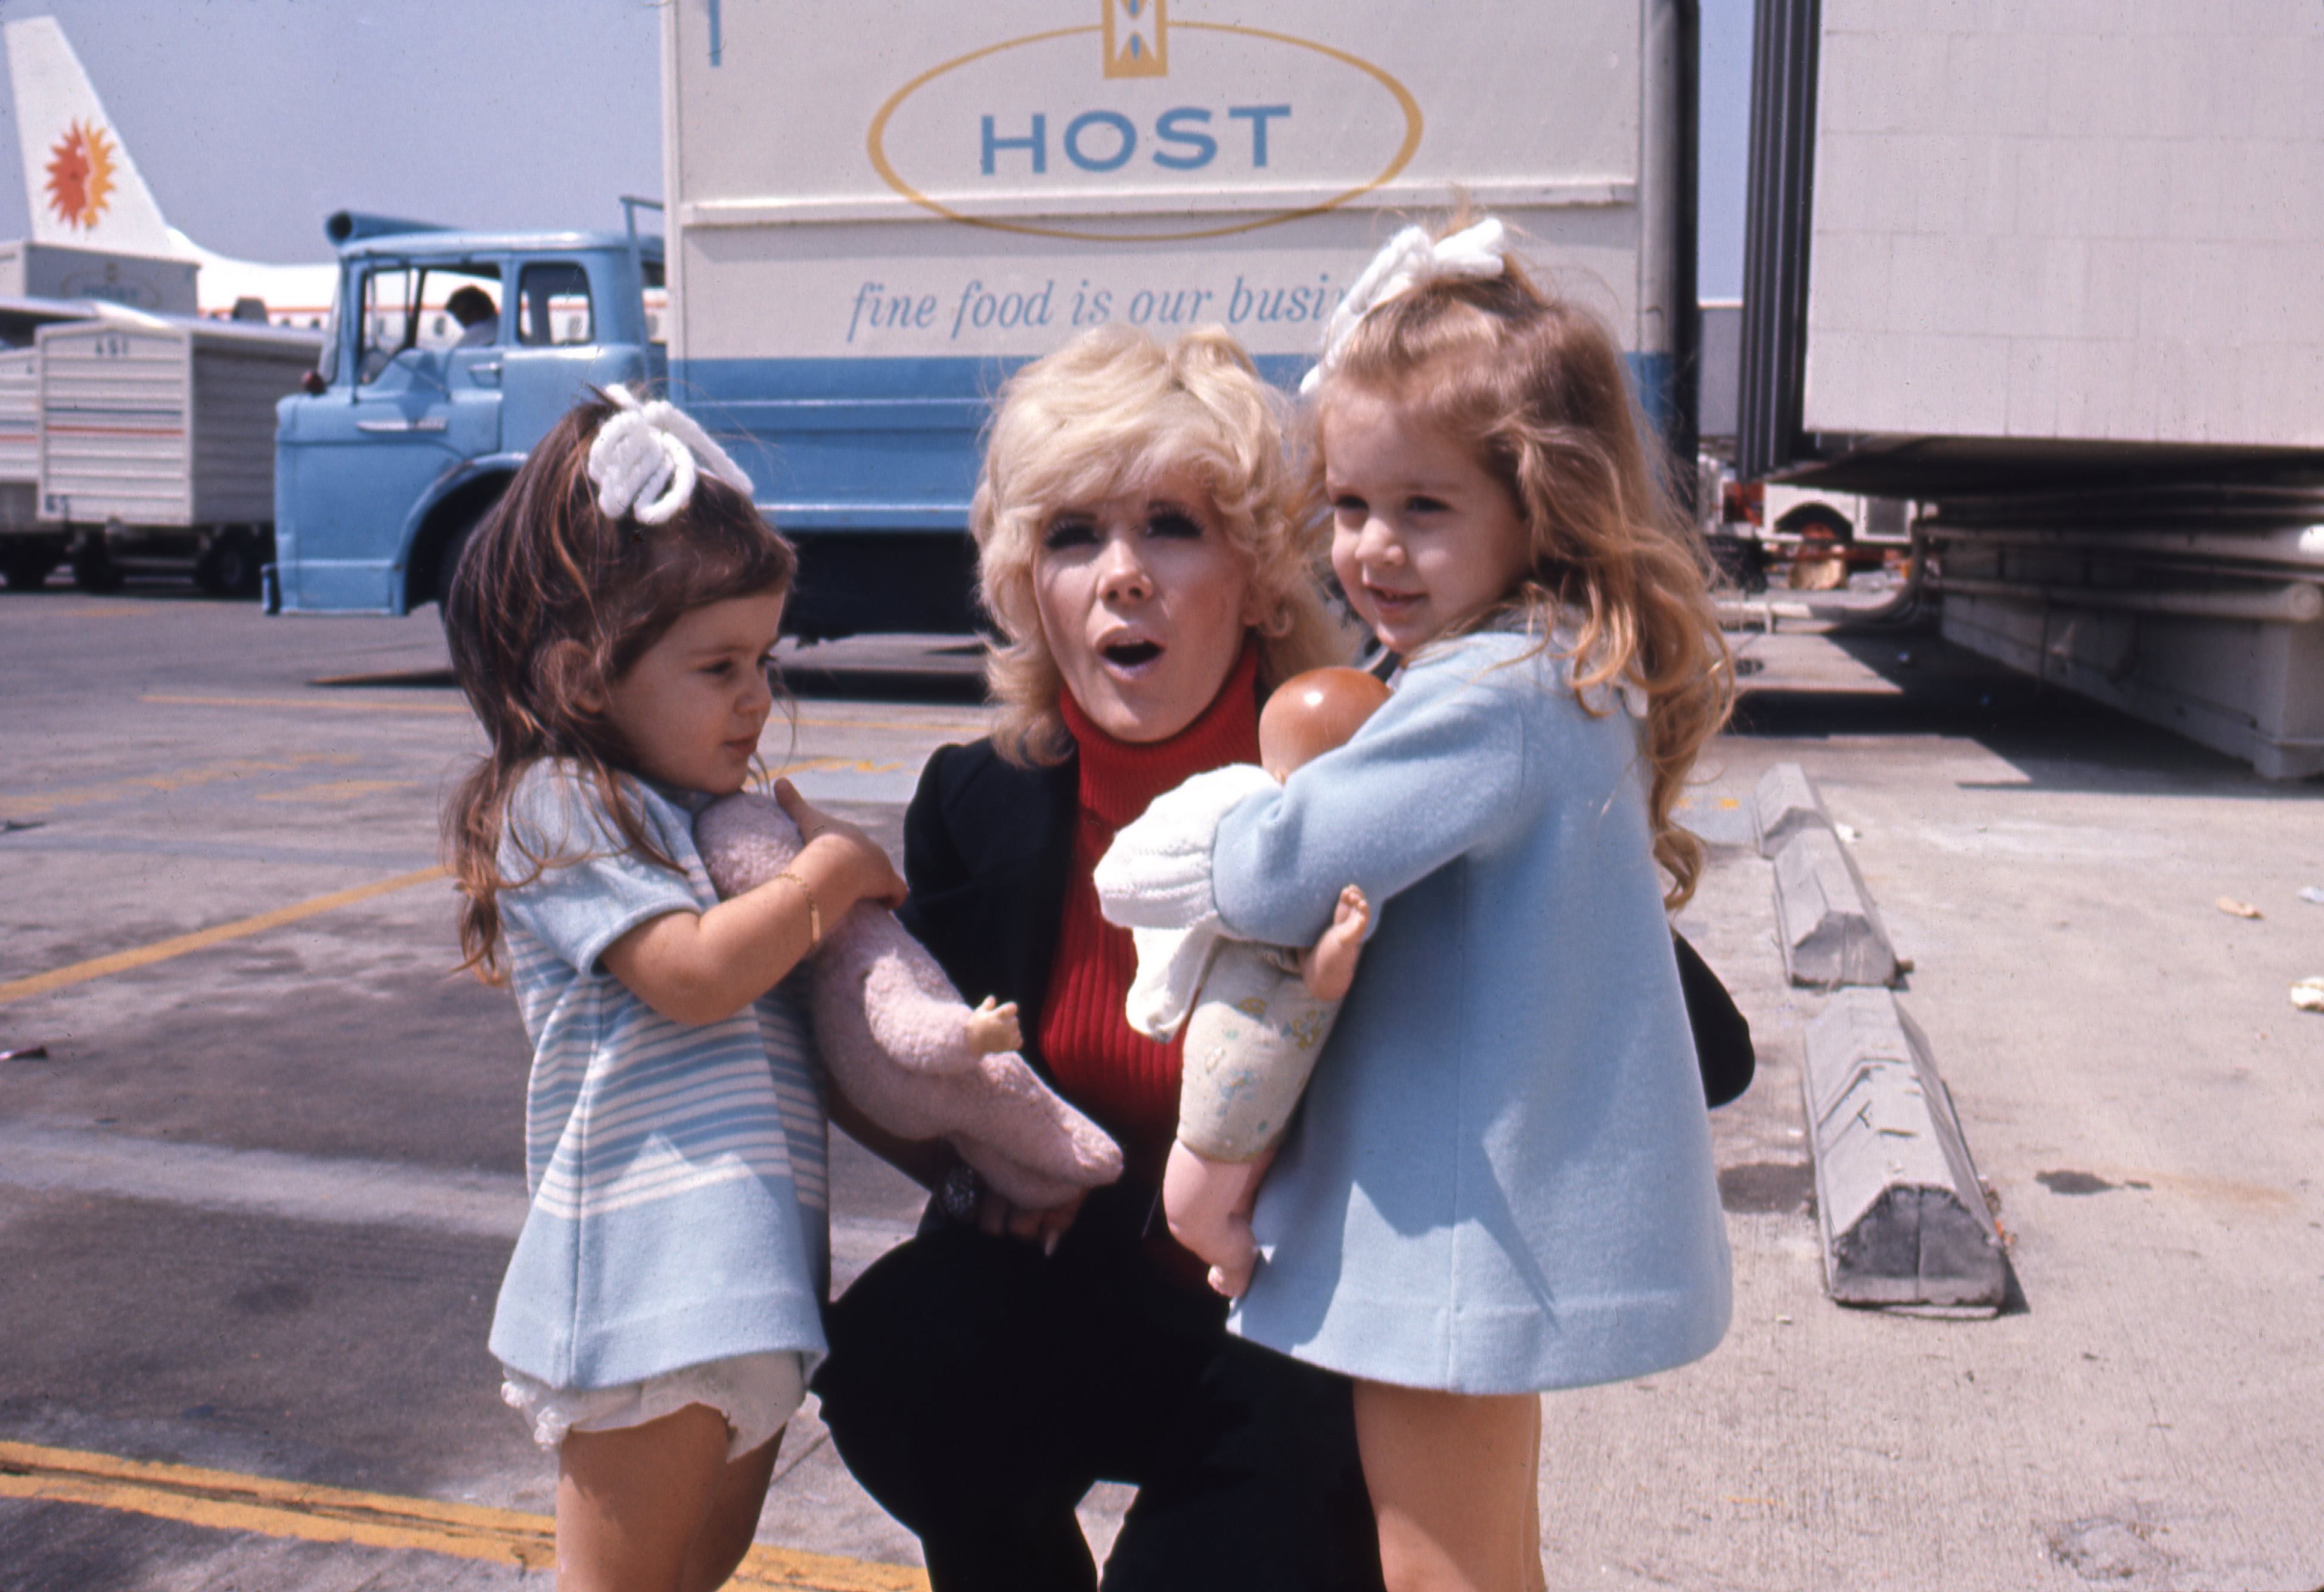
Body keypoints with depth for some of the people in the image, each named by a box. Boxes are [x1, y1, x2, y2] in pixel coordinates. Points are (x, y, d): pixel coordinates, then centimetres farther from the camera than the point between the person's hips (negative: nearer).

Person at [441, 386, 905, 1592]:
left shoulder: (711, 810, 17)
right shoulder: (557, 808, -10)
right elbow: (694, 972, -21)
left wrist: (800, 842, 8)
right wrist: (827, 873, -9)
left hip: (747, 1260, 9)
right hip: (647, 1267, -8)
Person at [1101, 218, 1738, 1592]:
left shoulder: (1489, 695, -24)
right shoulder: (1569, 680, 8)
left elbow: (1293, 869, -26)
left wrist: (1168, 872, -6)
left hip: (1462, 1221, -10)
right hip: (1515, 1210, 10)